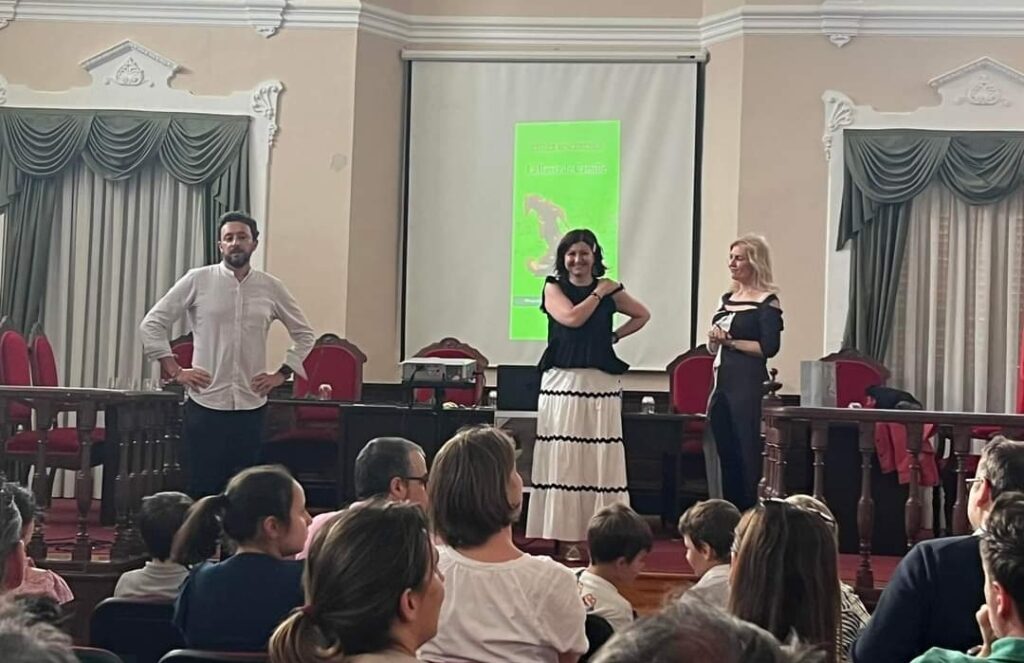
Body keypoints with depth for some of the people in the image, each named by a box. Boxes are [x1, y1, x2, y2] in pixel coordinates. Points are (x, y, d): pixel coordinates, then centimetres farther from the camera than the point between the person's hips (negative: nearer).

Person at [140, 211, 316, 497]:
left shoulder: (271, 288, 5)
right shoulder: (197, 280, -1)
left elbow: (304, 335, 15)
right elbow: (151, 324, 2)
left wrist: (281, 374, 5)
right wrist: (175, 371, -4)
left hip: (251, 406, 2)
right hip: (205, 404, -2)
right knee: (202, 486, 2)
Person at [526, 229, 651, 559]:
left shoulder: (610, 290, 10)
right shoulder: (553, 287, 6)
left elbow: (642, 315, 23)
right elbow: (571, 318, -10)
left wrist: (615, 336, 11)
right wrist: (598, 294, -1)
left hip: (601, 385, 1)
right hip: (562, 382, -1)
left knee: (600, 460, -2)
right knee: (564, 460, -3)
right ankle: (568, 537, 2)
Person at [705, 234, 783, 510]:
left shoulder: (767, 302, -5)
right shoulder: (728, 298, 16)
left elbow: (768, 348, -14)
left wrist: (730, 341, -11)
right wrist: (714, 340, -1)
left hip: (748, 384, -7)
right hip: (722, 383, 7)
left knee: (747, 454, -6)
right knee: (723, 452, 8)